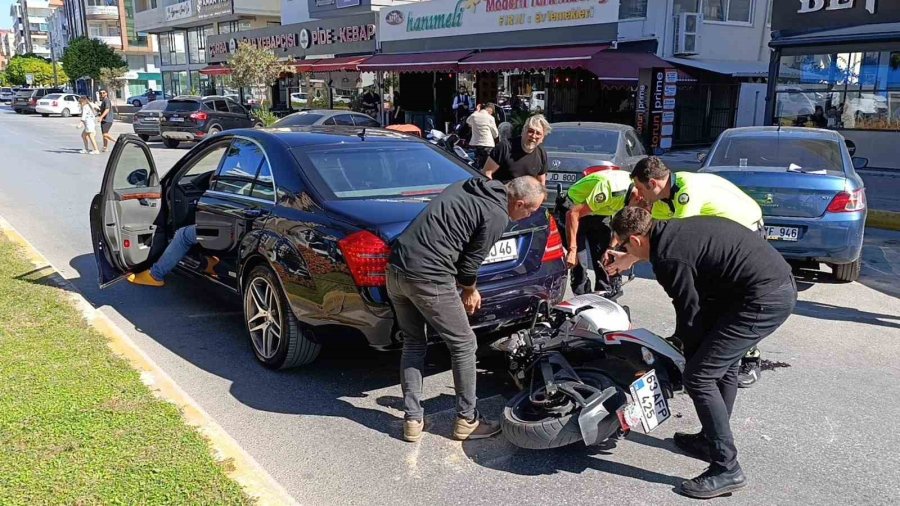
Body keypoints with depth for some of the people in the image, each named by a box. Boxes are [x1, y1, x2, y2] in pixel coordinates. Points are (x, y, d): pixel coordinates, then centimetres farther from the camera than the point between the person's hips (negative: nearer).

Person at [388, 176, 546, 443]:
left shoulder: (467, 187, 18)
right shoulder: (497, 216, -6)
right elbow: (471, 260, -3)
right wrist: (469, 291, 19)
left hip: (395, 267, 8)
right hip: (427, 278, -8)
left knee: (413, 345, 20)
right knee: (464, 346, 9)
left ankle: (413, 420, 22)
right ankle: (467, 420, 20)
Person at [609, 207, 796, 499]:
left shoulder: (667, 257, -14)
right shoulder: (676, 230, 15)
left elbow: (690, 312, -6)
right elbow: (702, 296, 24)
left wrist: (691, 355, 12)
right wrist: (682, 340, 28)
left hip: (763, 299, -10)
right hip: (783, 285, 10)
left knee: (698, 376, -5)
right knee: (723, 364, 24)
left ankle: (726, 469, 3)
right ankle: (712, 441, 38)